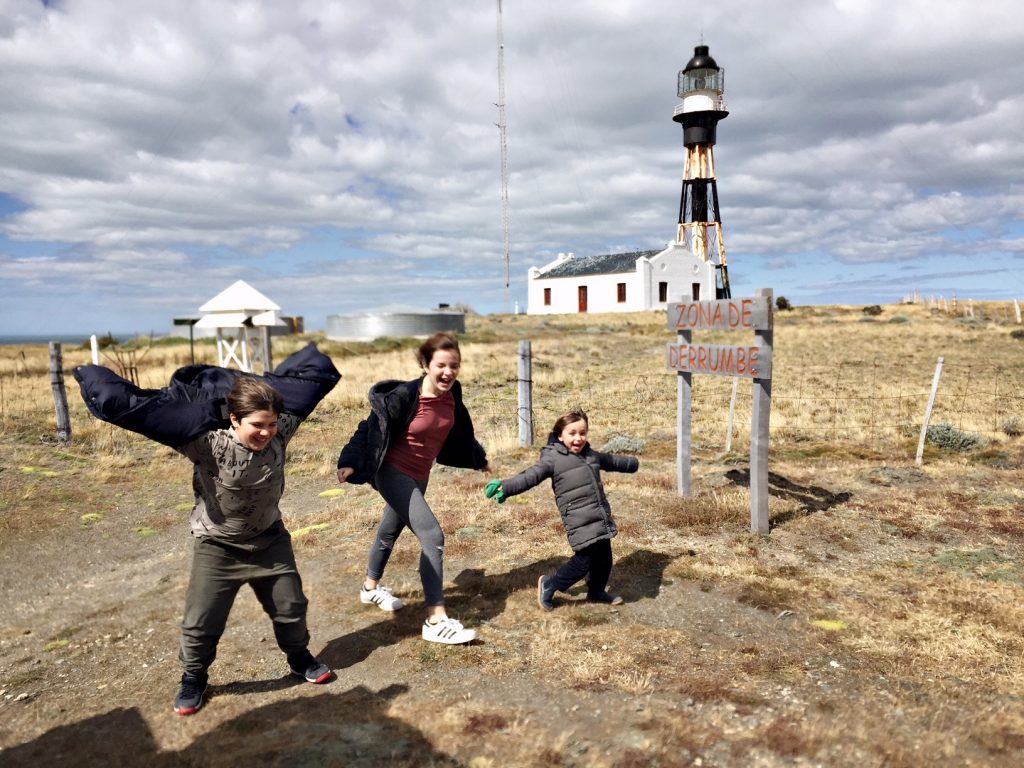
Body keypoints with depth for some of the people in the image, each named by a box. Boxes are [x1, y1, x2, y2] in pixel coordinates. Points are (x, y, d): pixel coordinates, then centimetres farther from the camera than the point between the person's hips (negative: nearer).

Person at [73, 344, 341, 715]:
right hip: (217, 546, -3)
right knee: (201, 622, 7)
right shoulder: (209, 445, -32)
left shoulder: (281, 433, -22)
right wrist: (95, 381, -25)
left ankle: (299, 657, 43)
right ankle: (193, 678, 37)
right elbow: (133, 409, -35)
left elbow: (314, 375, -15)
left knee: (290, 606, 14)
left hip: (269, 538, 3)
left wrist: (267, 389, -9)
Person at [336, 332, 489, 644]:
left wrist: (478, 459, 25)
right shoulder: (404, 395, -25)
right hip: (393, 474, -7)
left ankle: (371, 587, 51)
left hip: (419, 476, 7)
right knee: (432, 536, -17)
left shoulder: (451, 395, -5)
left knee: (391, 531, 27)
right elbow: (371, 428, -20)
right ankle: (436, 621, -11)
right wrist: (350, 463, -31)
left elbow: (460, 431, 12)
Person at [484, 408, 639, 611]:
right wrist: (506, 487, -33)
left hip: (602, 518, 7)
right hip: (580, 522, -7)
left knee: (604, 558, 14)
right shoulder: (553, 458, -8)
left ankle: (596, 591, 39)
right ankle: (549, 585, 11)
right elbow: (530, 476, -18)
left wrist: (633, 463, 49)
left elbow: (612, 461, 33)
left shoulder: (592, 455, 14)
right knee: (584, 560, -9)